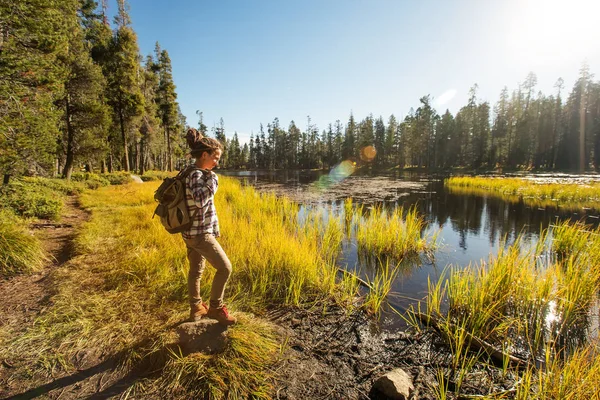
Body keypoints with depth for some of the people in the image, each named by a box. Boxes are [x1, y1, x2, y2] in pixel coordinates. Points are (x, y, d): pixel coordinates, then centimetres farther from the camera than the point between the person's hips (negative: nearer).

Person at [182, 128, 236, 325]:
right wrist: (212, 180, -25)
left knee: (196, 270, 19)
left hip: (192, 232, 10)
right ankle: (215, 307, 11)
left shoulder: (196, 174, 11)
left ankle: (196, 307, 33)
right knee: (225, 267, -4)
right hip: (200, 233, -10)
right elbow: (200, 201, -34)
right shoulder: (196, 175, -18)